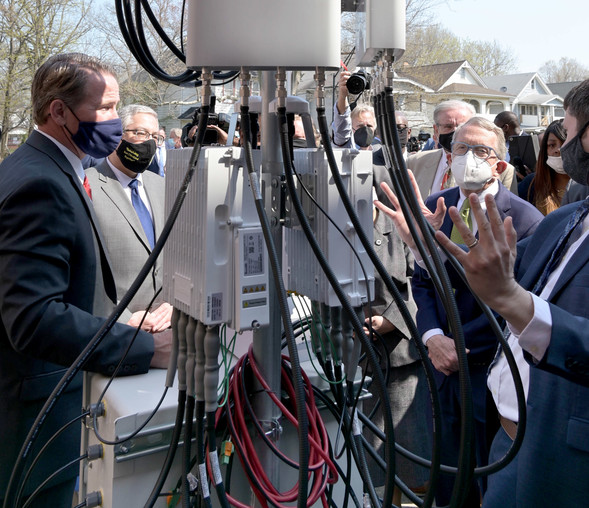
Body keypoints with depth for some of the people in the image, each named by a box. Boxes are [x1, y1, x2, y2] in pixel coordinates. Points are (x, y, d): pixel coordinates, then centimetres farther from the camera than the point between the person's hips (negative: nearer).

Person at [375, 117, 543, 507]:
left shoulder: (526, 220, -14)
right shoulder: (435, 207, 1)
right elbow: (422, 281, 5)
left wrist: (458, 345, -16)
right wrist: (433, 337, -10)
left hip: (491, 376, -4)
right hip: (445, 372, 4)